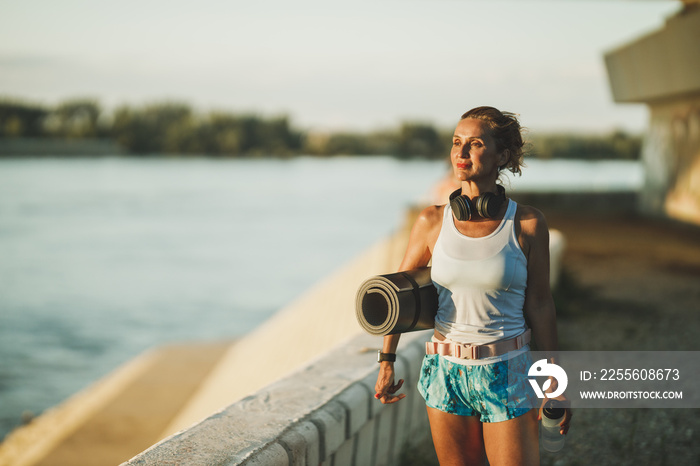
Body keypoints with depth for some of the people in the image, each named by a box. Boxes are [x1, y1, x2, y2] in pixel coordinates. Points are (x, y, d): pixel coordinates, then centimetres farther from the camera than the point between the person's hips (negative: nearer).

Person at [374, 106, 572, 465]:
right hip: (446, 372, 2)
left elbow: (539, 305, 0)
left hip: (507, 374, -2)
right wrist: (386, 362, 10)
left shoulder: (528, 224, -6)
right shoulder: (432, 222, -2)